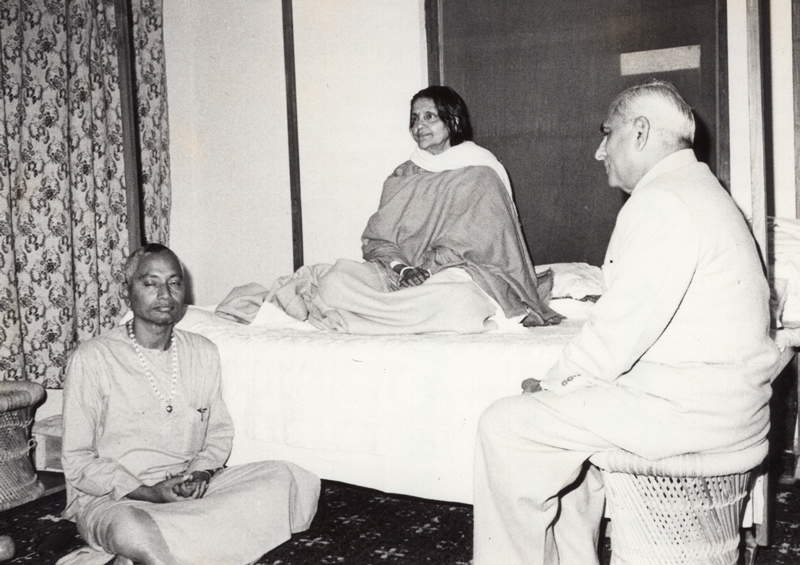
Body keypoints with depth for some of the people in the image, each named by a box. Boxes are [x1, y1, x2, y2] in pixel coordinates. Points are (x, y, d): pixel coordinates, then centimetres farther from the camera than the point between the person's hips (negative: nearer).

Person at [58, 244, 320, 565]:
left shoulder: (203, 353, 7)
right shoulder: (92, 359, -8)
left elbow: (220, 432, 15)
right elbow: (77, 461, -6)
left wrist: (201, 472, -7)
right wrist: (147, 492, -17)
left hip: (190, 489, 7)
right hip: (112, 498, -6)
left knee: (297, 482, -18)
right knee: (134, 531, -44)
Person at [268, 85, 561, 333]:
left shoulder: (480, 174, 3)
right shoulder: (402, 178, 16)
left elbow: (473, 240, -8)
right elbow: (378, 238, 5)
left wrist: (428, 268, -19)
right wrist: (402, 268, -15)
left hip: (464, 270, -2)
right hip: (400, 273, 3)